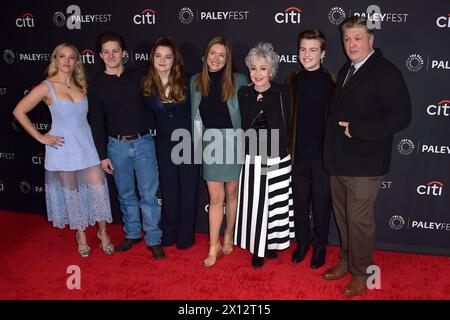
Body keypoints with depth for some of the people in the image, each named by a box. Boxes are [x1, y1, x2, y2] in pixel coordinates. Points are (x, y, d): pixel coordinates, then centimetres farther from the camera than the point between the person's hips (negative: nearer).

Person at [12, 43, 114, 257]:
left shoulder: (81, 85, 6)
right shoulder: (46, 88, -7)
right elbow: (19, 111, -5)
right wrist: (40, 137, -6)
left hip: (87, 144, 3)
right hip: (63, 146, -3)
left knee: (98, 188, 1)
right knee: (72, 192, 9)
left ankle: (103, 232, 20)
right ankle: (81, 236, 26)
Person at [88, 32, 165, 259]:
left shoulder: (138, 77, 2)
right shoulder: (97, 85, 2)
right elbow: (97, 123, 2)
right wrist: (103, 155, -1)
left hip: (143, 142, -1)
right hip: (117, 146, 1)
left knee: (148, 194, 0)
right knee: (126, 195, 12)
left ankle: (153, 239, 11)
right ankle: (132, 234, 29)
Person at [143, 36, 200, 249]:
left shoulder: (185, 83, -11)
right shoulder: (147, 85, -4)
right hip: (164, 144, 2)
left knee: (188, 189, 8)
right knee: (169, 189, 14)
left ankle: (185, 236, 23)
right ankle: (169, 233, 30)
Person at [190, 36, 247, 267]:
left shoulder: (238, 81, -6)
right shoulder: (196, 81, 4)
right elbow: (195, 116, 11)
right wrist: (197, 145, 10)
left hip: (233, 142, -1)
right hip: (210, 142, 2)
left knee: (232, 194, 11)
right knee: (216, 198, 3)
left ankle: (228, 237, 31)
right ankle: (214, 246, 13)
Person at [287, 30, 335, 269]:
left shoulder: (331, 81, -9)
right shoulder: (294, 80, 4)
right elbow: (291, 115, 9)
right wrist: (290, 148, 8)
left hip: (323, 154, -3)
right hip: (299, 153, 4)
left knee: (321, 205, 10)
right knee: (299, 203, 15)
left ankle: (320, 246, 29)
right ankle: (302, 242, 34)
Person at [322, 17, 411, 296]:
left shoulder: (386, 72, -11)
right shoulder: (345, 71, 14)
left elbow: (401, 116, -18)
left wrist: (356, 129, -21)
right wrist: (336, 128, 4)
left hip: (365, 164, -7)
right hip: (339, 161, 7)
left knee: (359, 220, 2)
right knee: (343, 216, 17)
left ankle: (361, 273, 21)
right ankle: (347, 261, 35)